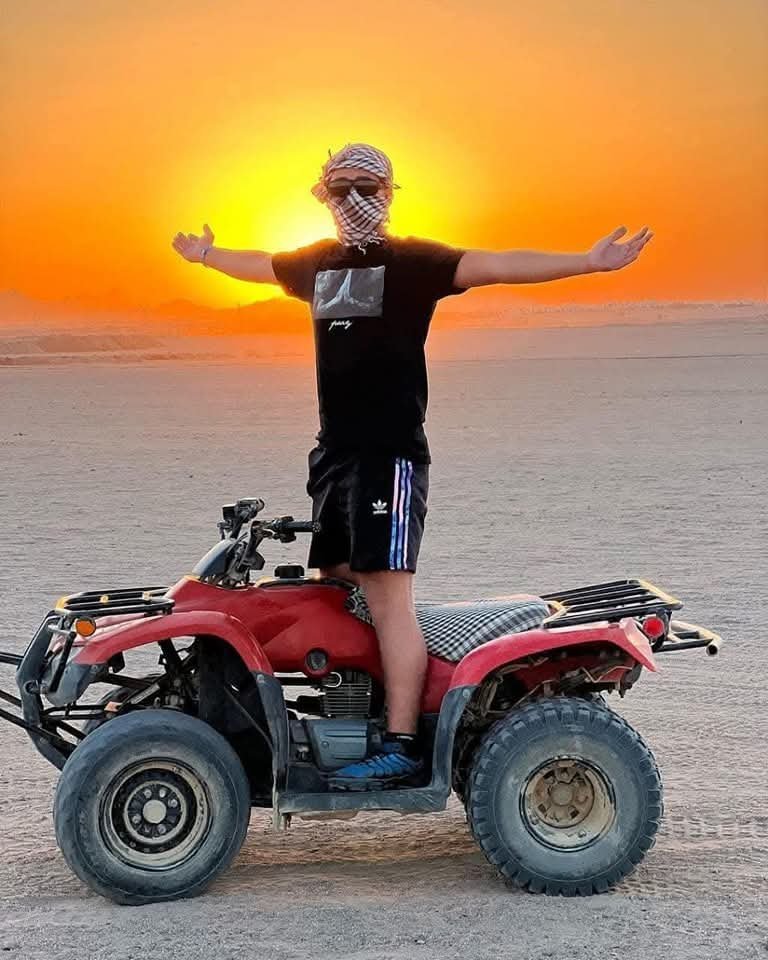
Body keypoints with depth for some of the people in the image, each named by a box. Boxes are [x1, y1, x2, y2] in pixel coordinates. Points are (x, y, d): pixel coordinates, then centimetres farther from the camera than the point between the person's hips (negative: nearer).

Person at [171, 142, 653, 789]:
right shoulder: (314, 263, 18)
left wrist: (587, 262, -27)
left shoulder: (412, 260, -3)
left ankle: (402, 748, -13)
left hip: (392, 453, -7)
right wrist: (205, 255, 55)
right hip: (334, 451, 8)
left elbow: (492, 266, -15)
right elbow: (257, 265, 38)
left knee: (387, 595, -13)